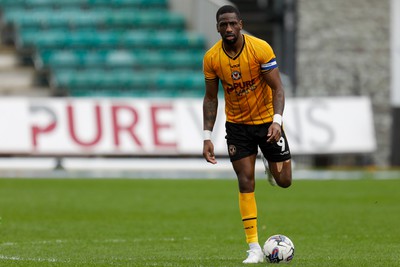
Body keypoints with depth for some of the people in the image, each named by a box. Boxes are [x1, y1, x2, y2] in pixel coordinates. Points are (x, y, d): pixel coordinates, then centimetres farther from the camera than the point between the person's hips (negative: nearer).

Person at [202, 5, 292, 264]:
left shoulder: (260, 49, -19)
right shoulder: (211, 58, -11)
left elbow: (277, 88, -16)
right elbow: (211, 98, -1)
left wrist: (277, 121, -30)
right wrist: (207, 136, -7)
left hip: (266, 119, -1)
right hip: (237, 124, 1)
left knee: (284, 181, 1)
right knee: (246, 182, -8)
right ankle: (254, 249, -5)